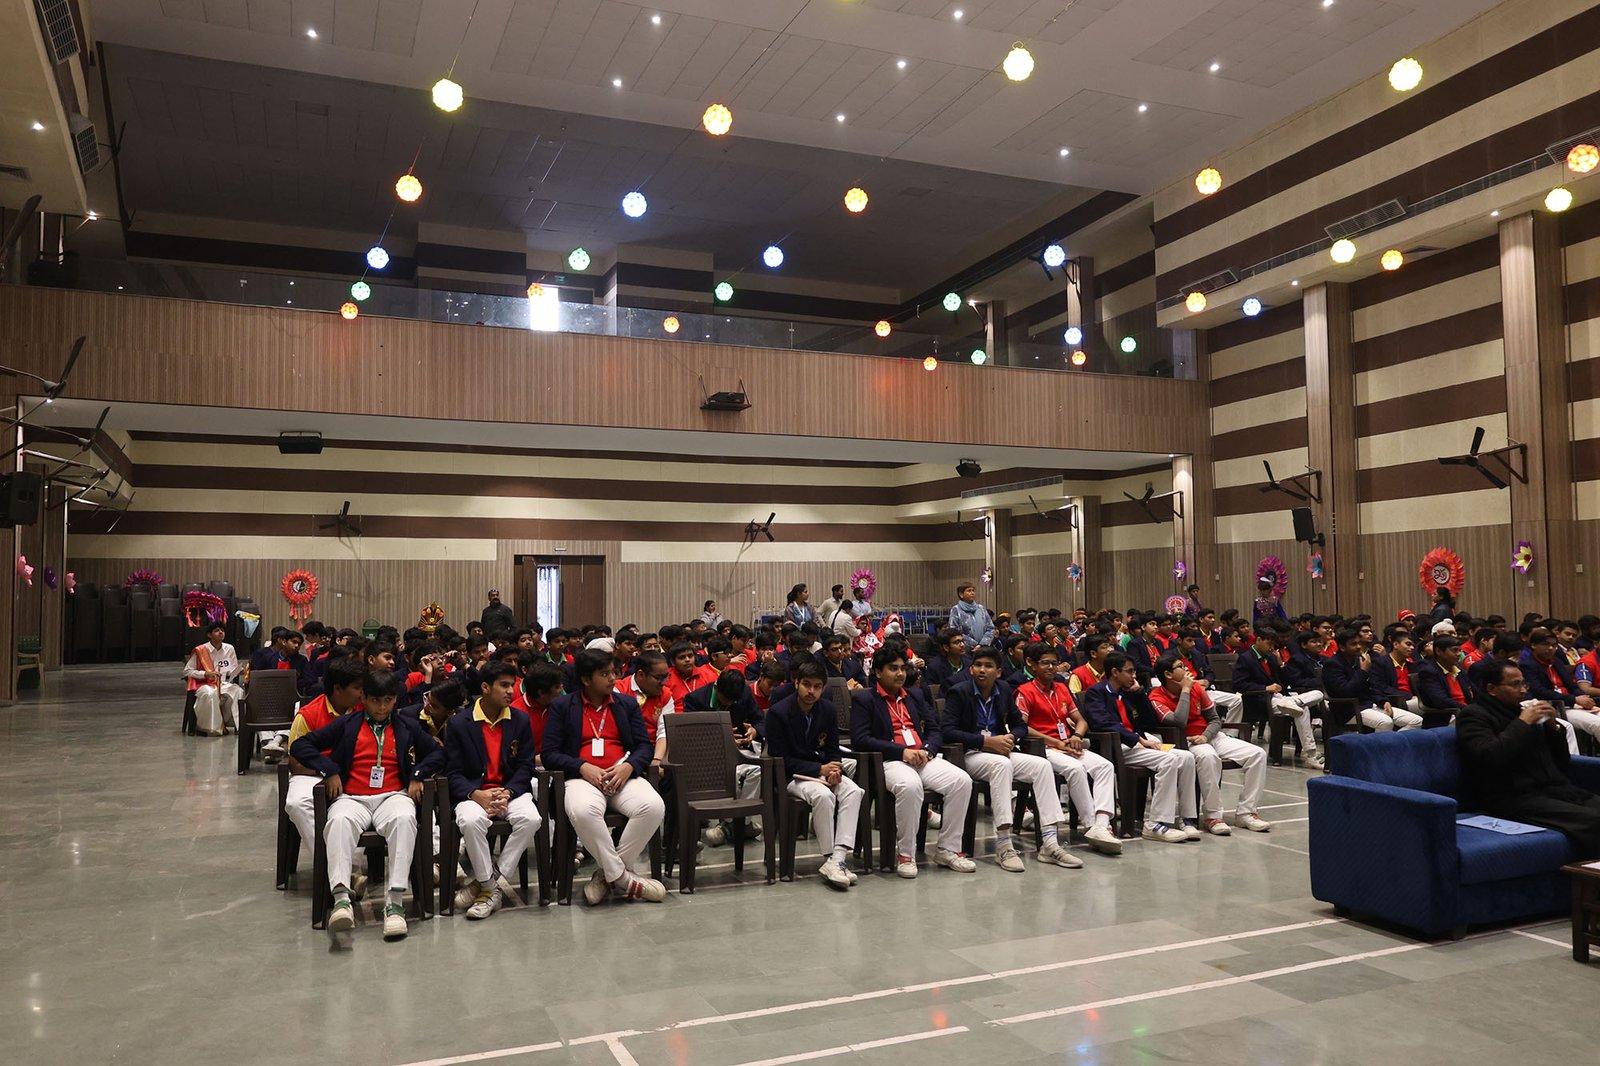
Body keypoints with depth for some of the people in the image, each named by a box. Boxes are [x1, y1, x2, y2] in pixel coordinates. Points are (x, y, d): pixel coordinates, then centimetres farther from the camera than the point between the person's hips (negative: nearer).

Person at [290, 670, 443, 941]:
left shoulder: (407, 726, 20)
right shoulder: (346, 725, 16)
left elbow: (437, 752, 23)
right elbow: (300, 746, 12)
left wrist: (417, 776, 5)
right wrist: (329, 771, -1)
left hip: (393, 795, 0)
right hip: (351, 797, 0)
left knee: (404, 818, -37)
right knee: (339, 820, -38)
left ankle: (395, 901, -43)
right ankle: (341, 898, -50)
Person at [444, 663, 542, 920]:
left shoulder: (521, 720, 9)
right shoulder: (460, 723, 1)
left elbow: (526, 766, 5)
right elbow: (453, 772, -1)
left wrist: (508, 792, -14)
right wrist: (476, 795, -20)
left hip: (512, 790, 2)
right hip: (473, 793, -2)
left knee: (531, 819, -29)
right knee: (470, 821, -35)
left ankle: (490, 883, -16)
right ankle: (490, 887, -17)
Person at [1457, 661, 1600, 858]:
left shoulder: (1526, 710, 23)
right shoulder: (1473, 716, 2)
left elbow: (1563, 762, 27)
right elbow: (1489, 756, -19)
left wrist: (1553, 727, 11)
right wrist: (1522, 723, -9)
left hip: (1555, 788, 7)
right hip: (1515, 797, -7)